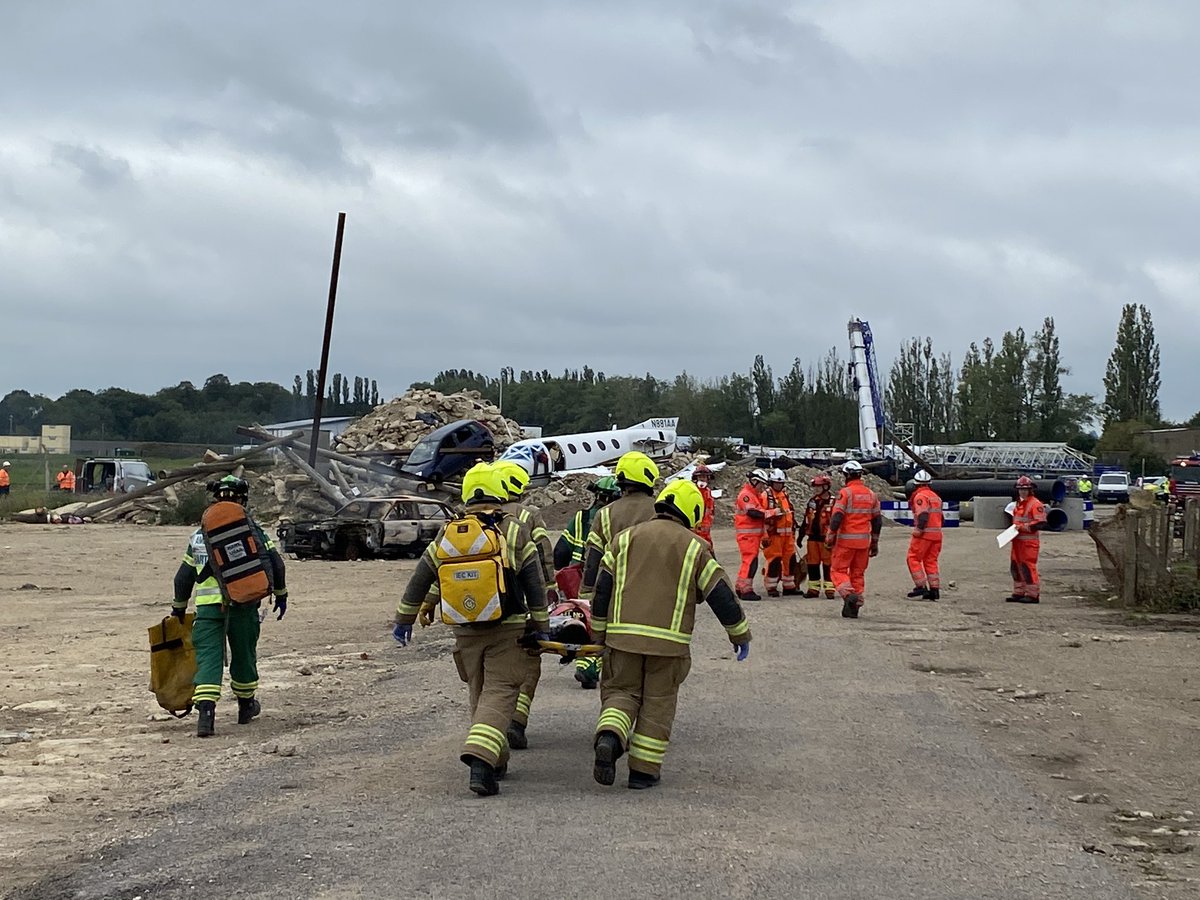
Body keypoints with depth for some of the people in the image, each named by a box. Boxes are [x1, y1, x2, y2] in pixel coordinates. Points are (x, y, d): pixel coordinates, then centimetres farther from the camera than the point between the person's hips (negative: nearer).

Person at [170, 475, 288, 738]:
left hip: (207, 604, 2)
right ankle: (246, 705, 34)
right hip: (242, 601, -2)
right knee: (244, 654, 16)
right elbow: (274, 561, 2)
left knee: (208, 657, -3)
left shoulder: (200, 534, 19)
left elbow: (184, 576, 25)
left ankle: (206, 712, -20)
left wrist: (179, 608, 36)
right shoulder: (250, 529, 7)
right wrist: (280, 594, 14)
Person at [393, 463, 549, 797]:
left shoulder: (448, 533, 6)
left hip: (465, 631, 3)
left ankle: (496, 762, 22)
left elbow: (421, 579, 9)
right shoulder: (515, 532, -3)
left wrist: (404, 619, 17)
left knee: (478, 693, 17)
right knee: (499, 693, -6)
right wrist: (540, 625, 7)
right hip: (507, 630, -3)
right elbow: (534, 585, -2)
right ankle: (482, 761, -25)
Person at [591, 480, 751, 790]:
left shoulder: (625, 539, 10)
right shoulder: (695, 548, 4)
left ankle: (608, 738, -15)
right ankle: (644, 770, 10)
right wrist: (741, 635, 16)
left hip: (623, 636, 2)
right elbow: (721, 595, 4)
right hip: (669, 641, -2)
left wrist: (601, 634, 20)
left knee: (621, 691, 13)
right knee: (658, 704, 9)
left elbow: (602, 590, 10)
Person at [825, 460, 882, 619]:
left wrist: (830, 537, -6)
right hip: (864, 540, 5)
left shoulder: (845, 492, -9)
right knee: (858, 573, 11)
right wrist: (875, 543, 19)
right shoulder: (871, 494, 10)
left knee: (839, 570, 2)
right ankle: (854, 607, 11)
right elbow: (877, 520, 13)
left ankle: (848, 595, -22)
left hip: (846, 540, -5)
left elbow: (837, 517, -15)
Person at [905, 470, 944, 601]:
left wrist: (918, 530, -21)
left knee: (913, 559, -1)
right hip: (937, 533, 8)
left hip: (924, 533, -8)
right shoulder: (935, 496, 18)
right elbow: (940, 515, 20)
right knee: (931, 561, 12)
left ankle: (920, 587, -6)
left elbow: (923, 515, -20)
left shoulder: (920, 496, -8)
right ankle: (935, 590, 8)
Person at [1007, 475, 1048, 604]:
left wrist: (1023, 527, -21)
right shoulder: (1019, 504, 18)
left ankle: (1033, 595, -4)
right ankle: (1019, 593, 23)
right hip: (1017, 540, 10)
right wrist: (1014, 528, 14)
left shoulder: (1035, 504, -11)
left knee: (1028, 567, -9)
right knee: (1015, 566, 13)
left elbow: (1041, 523, -19)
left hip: (1028, 541, -10)